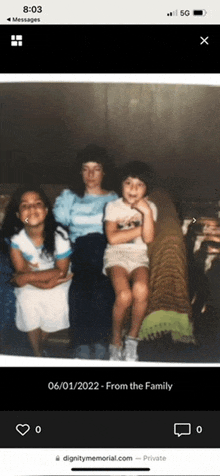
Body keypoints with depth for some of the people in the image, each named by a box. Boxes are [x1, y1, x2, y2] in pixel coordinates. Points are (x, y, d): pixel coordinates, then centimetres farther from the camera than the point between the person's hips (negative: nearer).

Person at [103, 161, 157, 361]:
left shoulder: (150, 207, 9)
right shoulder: (113, 207, 6)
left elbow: (148, 238, -4)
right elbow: (112, 238, -8)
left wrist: (147, 213, -14)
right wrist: (140, 228, -4)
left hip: (139, 256, 1)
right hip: (116, 256, -1)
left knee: (141, 290, -33)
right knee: (124, 295, -30)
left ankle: (132, 339, -10)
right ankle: (116, 341, -5)